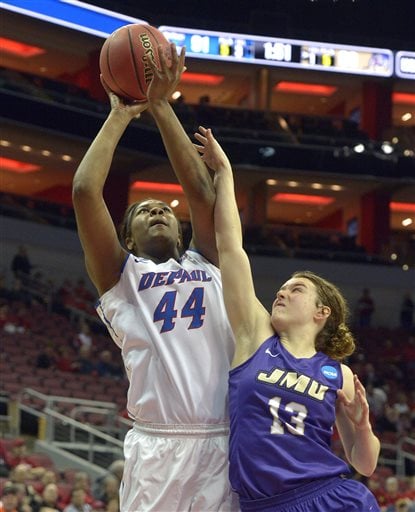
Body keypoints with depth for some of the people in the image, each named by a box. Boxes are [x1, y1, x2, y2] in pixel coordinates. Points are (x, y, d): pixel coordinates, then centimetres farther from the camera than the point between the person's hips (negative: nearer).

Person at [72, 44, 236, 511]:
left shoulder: (207, 265, 22)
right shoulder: (122, 276, 14)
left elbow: (200, 191, 9)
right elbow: (85, 192, 3)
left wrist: (161, 108, 9)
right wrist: (120, 117, 12)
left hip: (224, 446, 3)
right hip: (157, 449, -2)